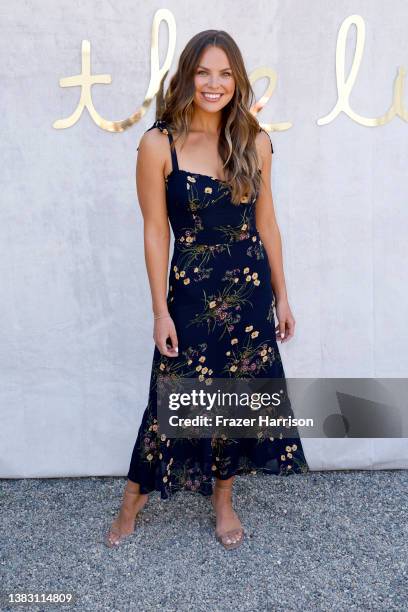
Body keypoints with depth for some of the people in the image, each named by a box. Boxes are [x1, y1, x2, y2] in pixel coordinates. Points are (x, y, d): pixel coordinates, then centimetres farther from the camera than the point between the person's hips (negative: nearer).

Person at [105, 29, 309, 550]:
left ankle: (222, 499, 36)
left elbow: (266, 221, 6)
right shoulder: (159, 144, -9)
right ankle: (132, 502, 31)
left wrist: (281, 297, 8)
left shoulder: (254, 141, 0)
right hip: (191, 290, -3)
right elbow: (155, 231, -8)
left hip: (250, 289, 4)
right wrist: (161, 310, -8)